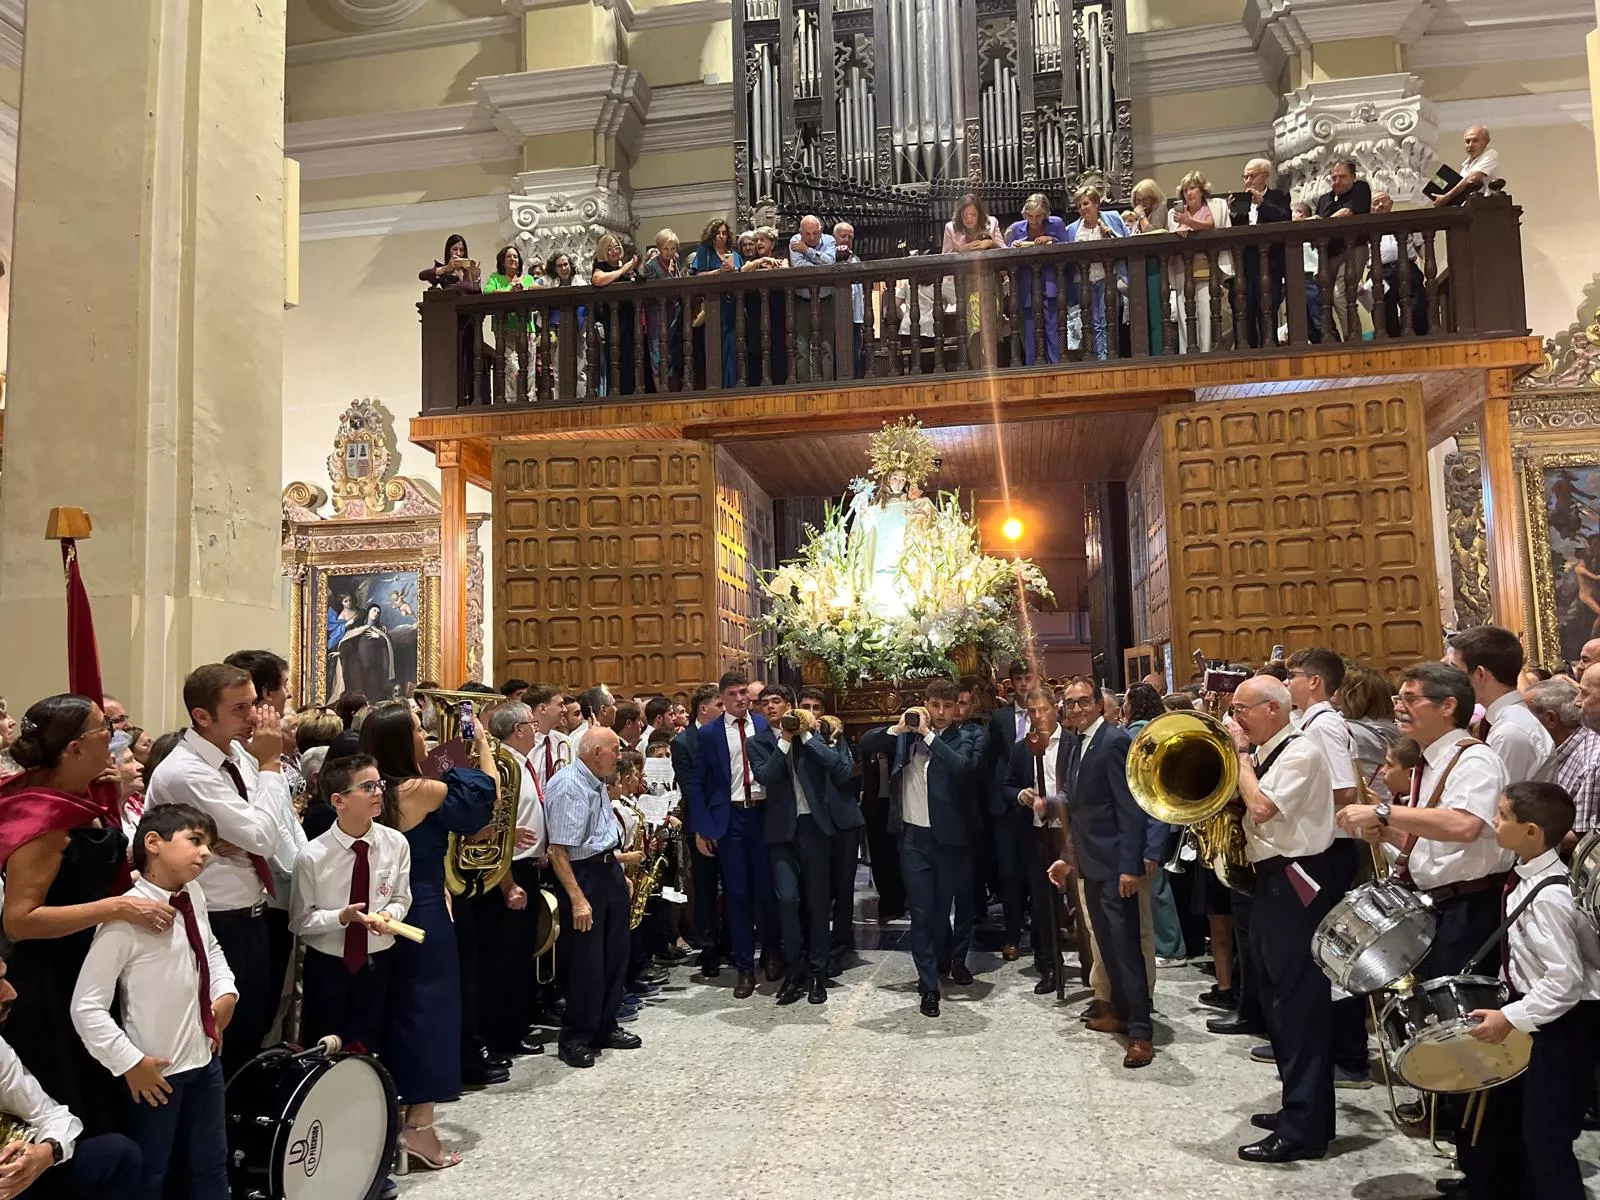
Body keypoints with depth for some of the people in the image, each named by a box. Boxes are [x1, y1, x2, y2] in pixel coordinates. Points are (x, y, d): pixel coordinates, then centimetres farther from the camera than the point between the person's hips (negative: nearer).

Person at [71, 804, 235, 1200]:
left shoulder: (194, 897, -2)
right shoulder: (126, 916, -24)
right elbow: (86, 1008, -23)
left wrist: (226, 991, 5)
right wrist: (130, 1062, -19)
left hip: (205, 1058, 6)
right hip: (157, 1072, -6)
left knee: (211, 1168, 22)